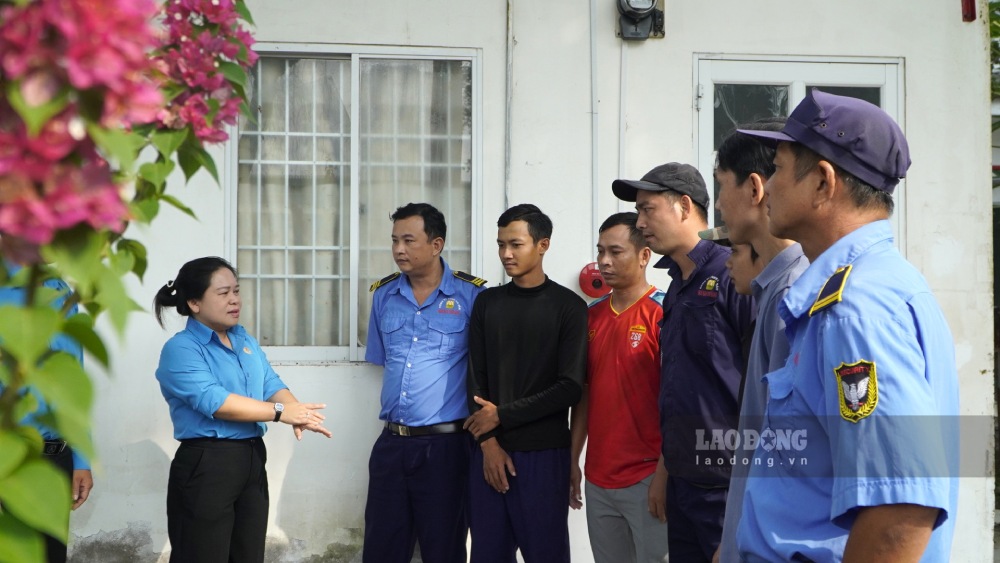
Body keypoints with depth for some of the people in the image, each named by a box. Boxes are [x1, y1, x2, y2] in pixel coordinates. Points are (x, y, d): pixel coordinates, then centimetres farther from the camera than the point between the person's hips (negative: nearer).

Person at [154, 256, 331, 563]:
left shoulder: (245, 340, 15)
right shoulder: (181, 349, -10)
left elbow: (273, 385, 8)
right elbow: (214, 401, -21)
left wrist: (297, 412, -15)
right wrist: (280, 412, -20)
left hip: (253, 460, 7)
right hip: (206, 466, -7)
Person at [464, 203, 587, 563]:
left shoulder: (568, 307, -2)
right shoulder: (487, 303, 10)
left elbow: (570, 387, -9)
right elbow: (476, 377, 7)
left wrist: (502, 415, -8)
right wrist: (488, 441, -5)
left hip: (544, 453, -3)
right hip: (489, 452, 4)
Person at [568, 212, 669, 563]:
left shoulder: (663, 313, -9)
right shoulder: (592, 316, 10)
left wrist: (663, 475, -15)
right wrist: (573, 460, 11)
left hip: (647, 480, -6)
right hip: (598, 480, 6)